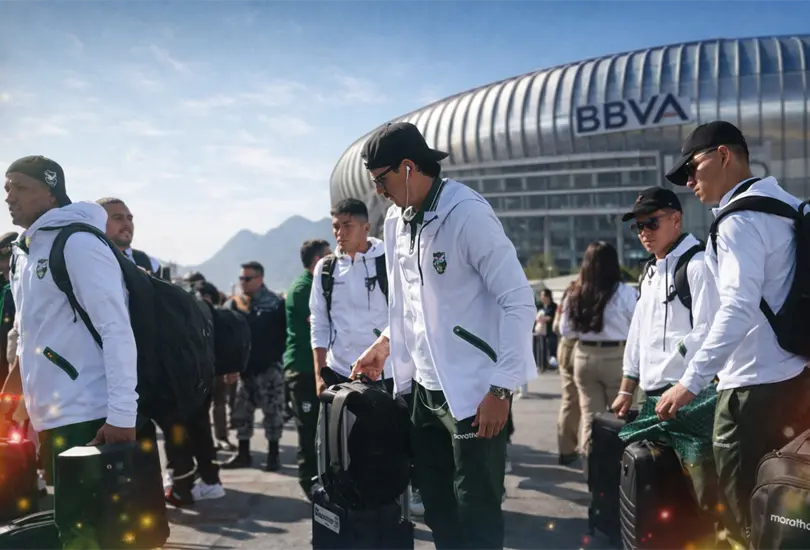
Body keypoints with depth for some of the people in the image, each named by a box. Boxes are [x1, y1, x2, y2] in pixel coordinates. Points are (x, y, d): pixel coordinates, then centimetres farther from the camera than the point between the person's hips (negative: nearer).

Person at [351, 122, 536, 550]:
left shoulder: (468, 214, -16)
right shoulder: (396, 220, 8)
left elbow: (519, 301, -18)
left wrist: (501, 387, -21)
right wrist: (387, 342, 13)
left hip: (474, 390, -7)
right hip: (424, 386, 8)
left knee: (476, 515, 3)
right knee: (437, 507, 17)